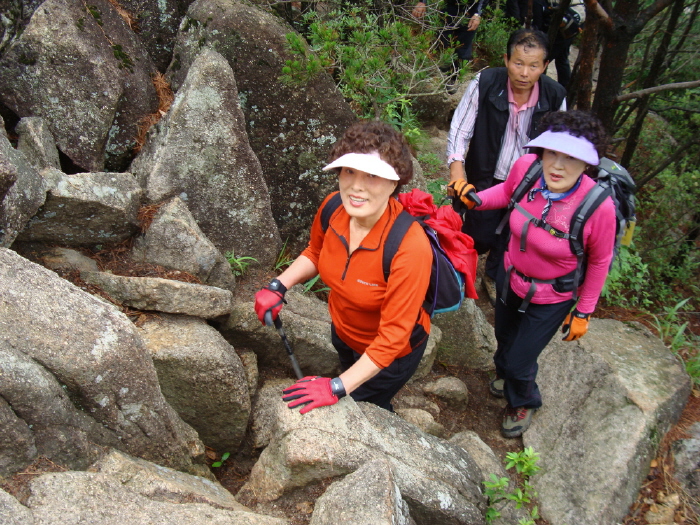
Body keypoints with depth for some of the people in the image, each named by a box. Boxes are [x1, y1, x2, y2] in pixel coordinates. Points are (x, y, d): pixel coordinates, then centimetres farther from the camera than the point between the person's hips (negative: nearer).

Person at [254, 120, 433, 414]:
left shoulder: (410, 249, -39)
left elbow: (393, 337, -32)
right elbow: (315, 252, 2)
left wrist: (337, 388, -32)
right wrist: (279, 286, -13)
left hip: (392, 354, -6)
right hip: (343, 333, 6)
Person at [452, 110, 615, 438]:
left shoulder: (599, 206, -34)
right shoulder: (526, 167, -25)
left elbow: (599, 261, -15)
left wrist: (583, 313, -4)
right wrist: (474, 200, -17)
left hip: (551, 299, -4)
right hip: (511, 277, 4)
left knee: (520, 362, 9)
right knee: (504, 337, 30)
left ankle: (523, 402, 48)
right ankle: (505, 373, 69)